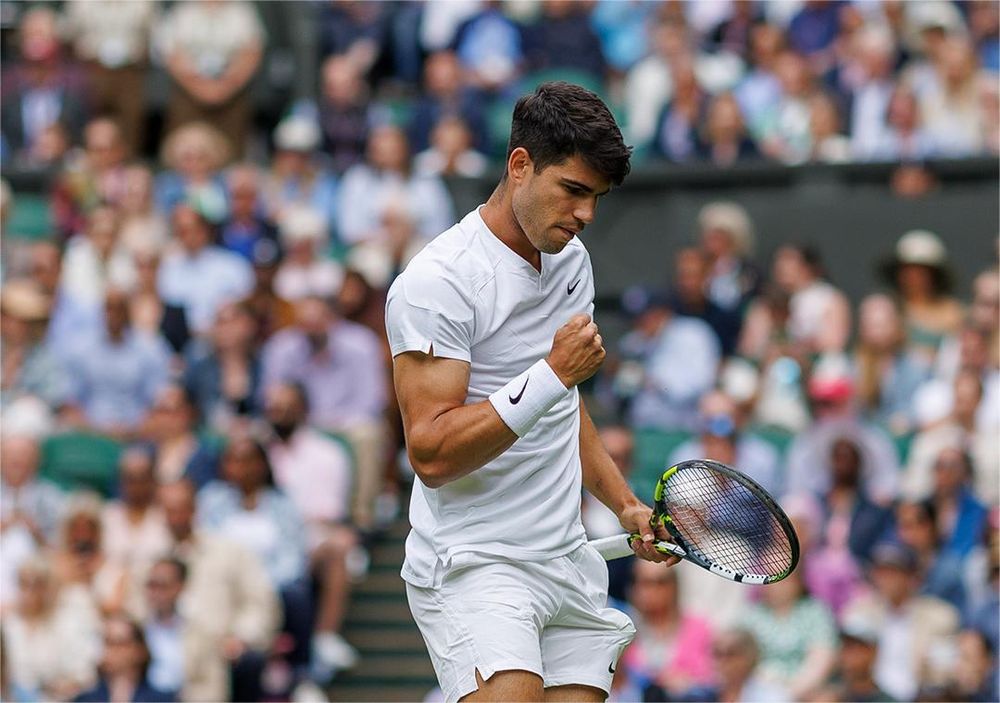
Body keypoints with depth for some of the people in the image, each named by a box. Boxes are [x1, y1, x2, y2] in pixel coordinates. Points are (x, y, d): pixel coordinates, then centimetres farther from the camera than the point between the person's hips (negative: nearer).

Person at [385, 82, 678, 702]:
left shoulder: (572, 258, 13)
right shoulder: (437, 283, -14)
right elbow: (431, 453, -20)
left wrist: (626, 505, 18)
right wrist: (553, 373, -23)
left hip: (570, 565, 8)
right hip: (475, 565, -8)